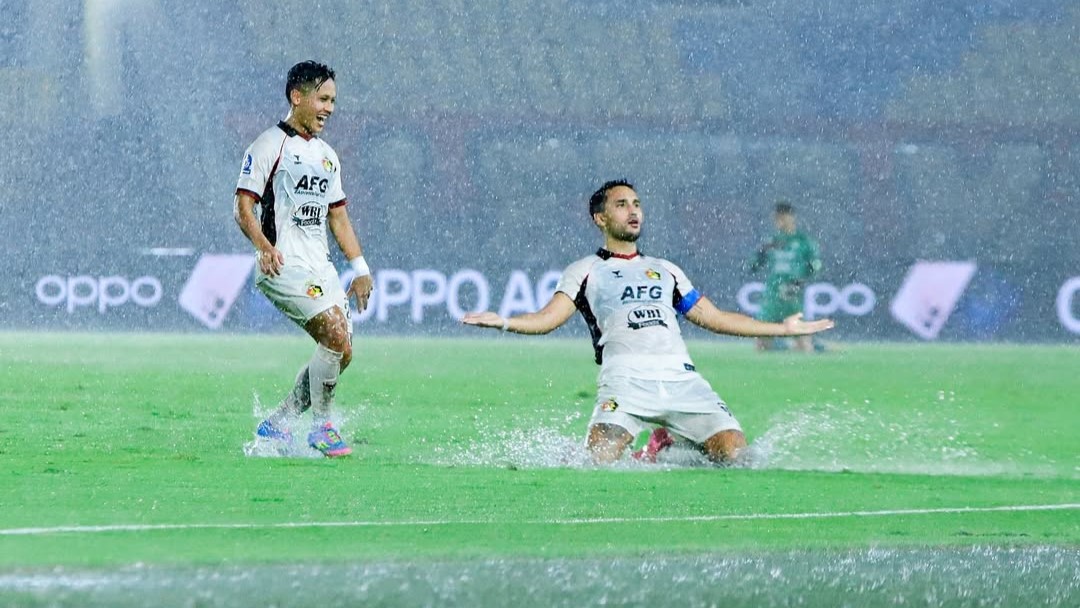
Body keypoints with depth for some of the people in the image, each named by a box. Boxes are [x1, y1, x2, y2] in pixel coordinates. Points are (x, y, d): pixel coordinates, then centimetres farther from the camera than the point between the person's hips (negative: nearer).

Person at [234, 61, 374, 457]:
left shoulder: (327, 155, 20)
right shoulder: (269, 147, -5)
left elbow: (338, 216, 25)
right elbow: (243, 206, -10)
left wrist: (361, 269, 16)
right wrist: (264, 246, -28)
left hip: (320, 268, 8)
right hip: (284, 266, -8)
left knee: (341, 353, 0)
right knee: (336, 336, -21)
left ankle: (277, 425, 14)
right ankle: (321, 427, -8)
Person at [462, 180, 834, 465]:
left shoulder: (665, 270, 29)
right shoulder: (585, 272, 17)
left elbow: (715, 319, 32)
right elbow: (549, 318, 4)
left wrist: (783, 328, 31)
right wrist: (504, 322, -16)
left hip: (681, 378, 4)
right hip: (625, 377, -4)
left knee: (734, 451, -16)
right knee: (601, 458, -31)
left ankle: (670, 447, 13)